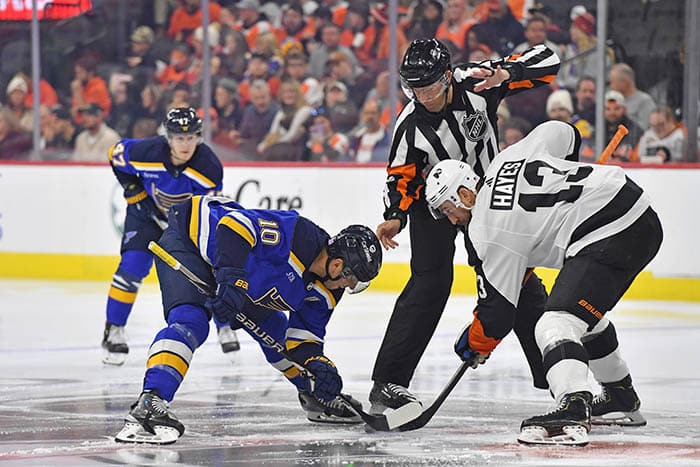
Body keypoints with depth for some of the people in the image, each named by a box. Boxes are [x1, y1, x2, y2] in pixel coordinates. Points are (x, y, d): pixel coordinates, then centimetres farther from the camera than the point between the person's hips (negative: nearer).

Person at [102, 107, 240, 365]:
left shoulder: (209, 166, -30)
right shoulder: (146, 153, -32)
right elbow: (116, 153, -10)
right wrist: (134, 192, -12)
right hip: (147, 210, -1)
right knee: (132, 266, -14)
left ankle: (225, 327, 13)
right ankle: (114, 332, -1)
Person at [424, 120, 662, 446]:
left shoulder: (487, 231, -7)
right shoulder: (507, 158, 14)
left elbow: (497, 308, -4)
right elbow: (563, 133, 29)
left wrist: (475, 345, 14)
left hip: (607, 235, -11)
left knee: (557, 323, -19)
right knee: (586, 314, 30)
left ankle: (572, 412, -41)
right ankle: (623, 402, 40)